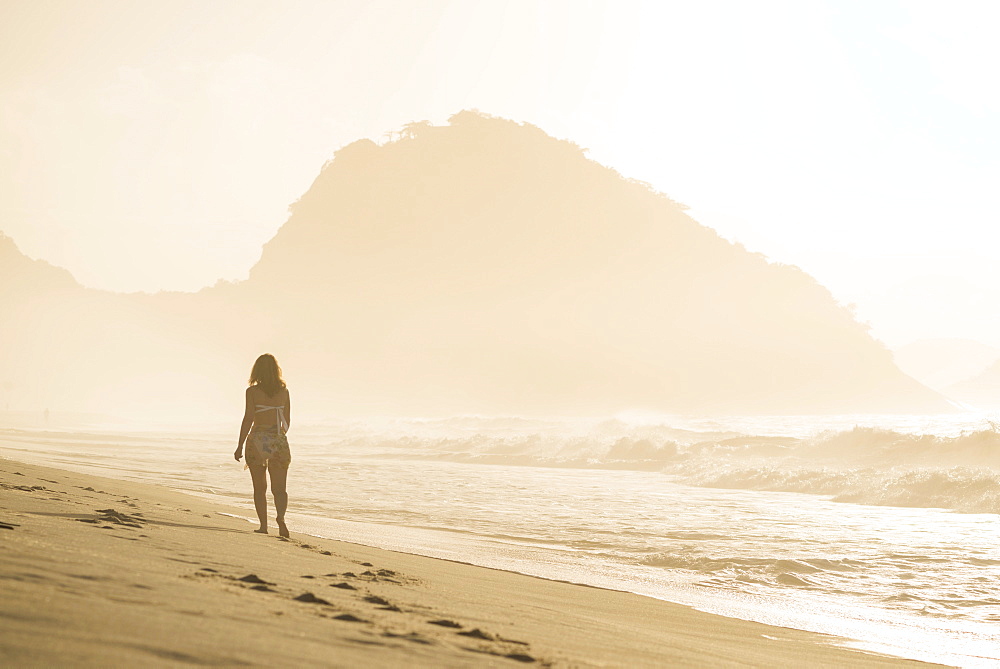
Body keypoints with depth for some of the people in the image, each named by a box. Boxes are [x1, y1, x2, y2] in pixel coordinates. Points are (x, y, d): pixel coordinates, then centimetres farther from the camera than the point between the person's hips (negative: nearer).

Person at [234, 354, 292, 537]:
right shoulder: (284, 391, 4)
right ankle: (280, 516, -25)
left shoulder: (252, 391, -5)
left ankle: (263, 525, 9)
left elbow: (248, 418, -10)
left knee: (260, 488, 12)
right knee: (279, 488, 1)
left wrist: (240, 446, -6)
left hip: (257, 440, -2)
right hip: (278, 441, 2)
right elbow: (287, 421, 10)